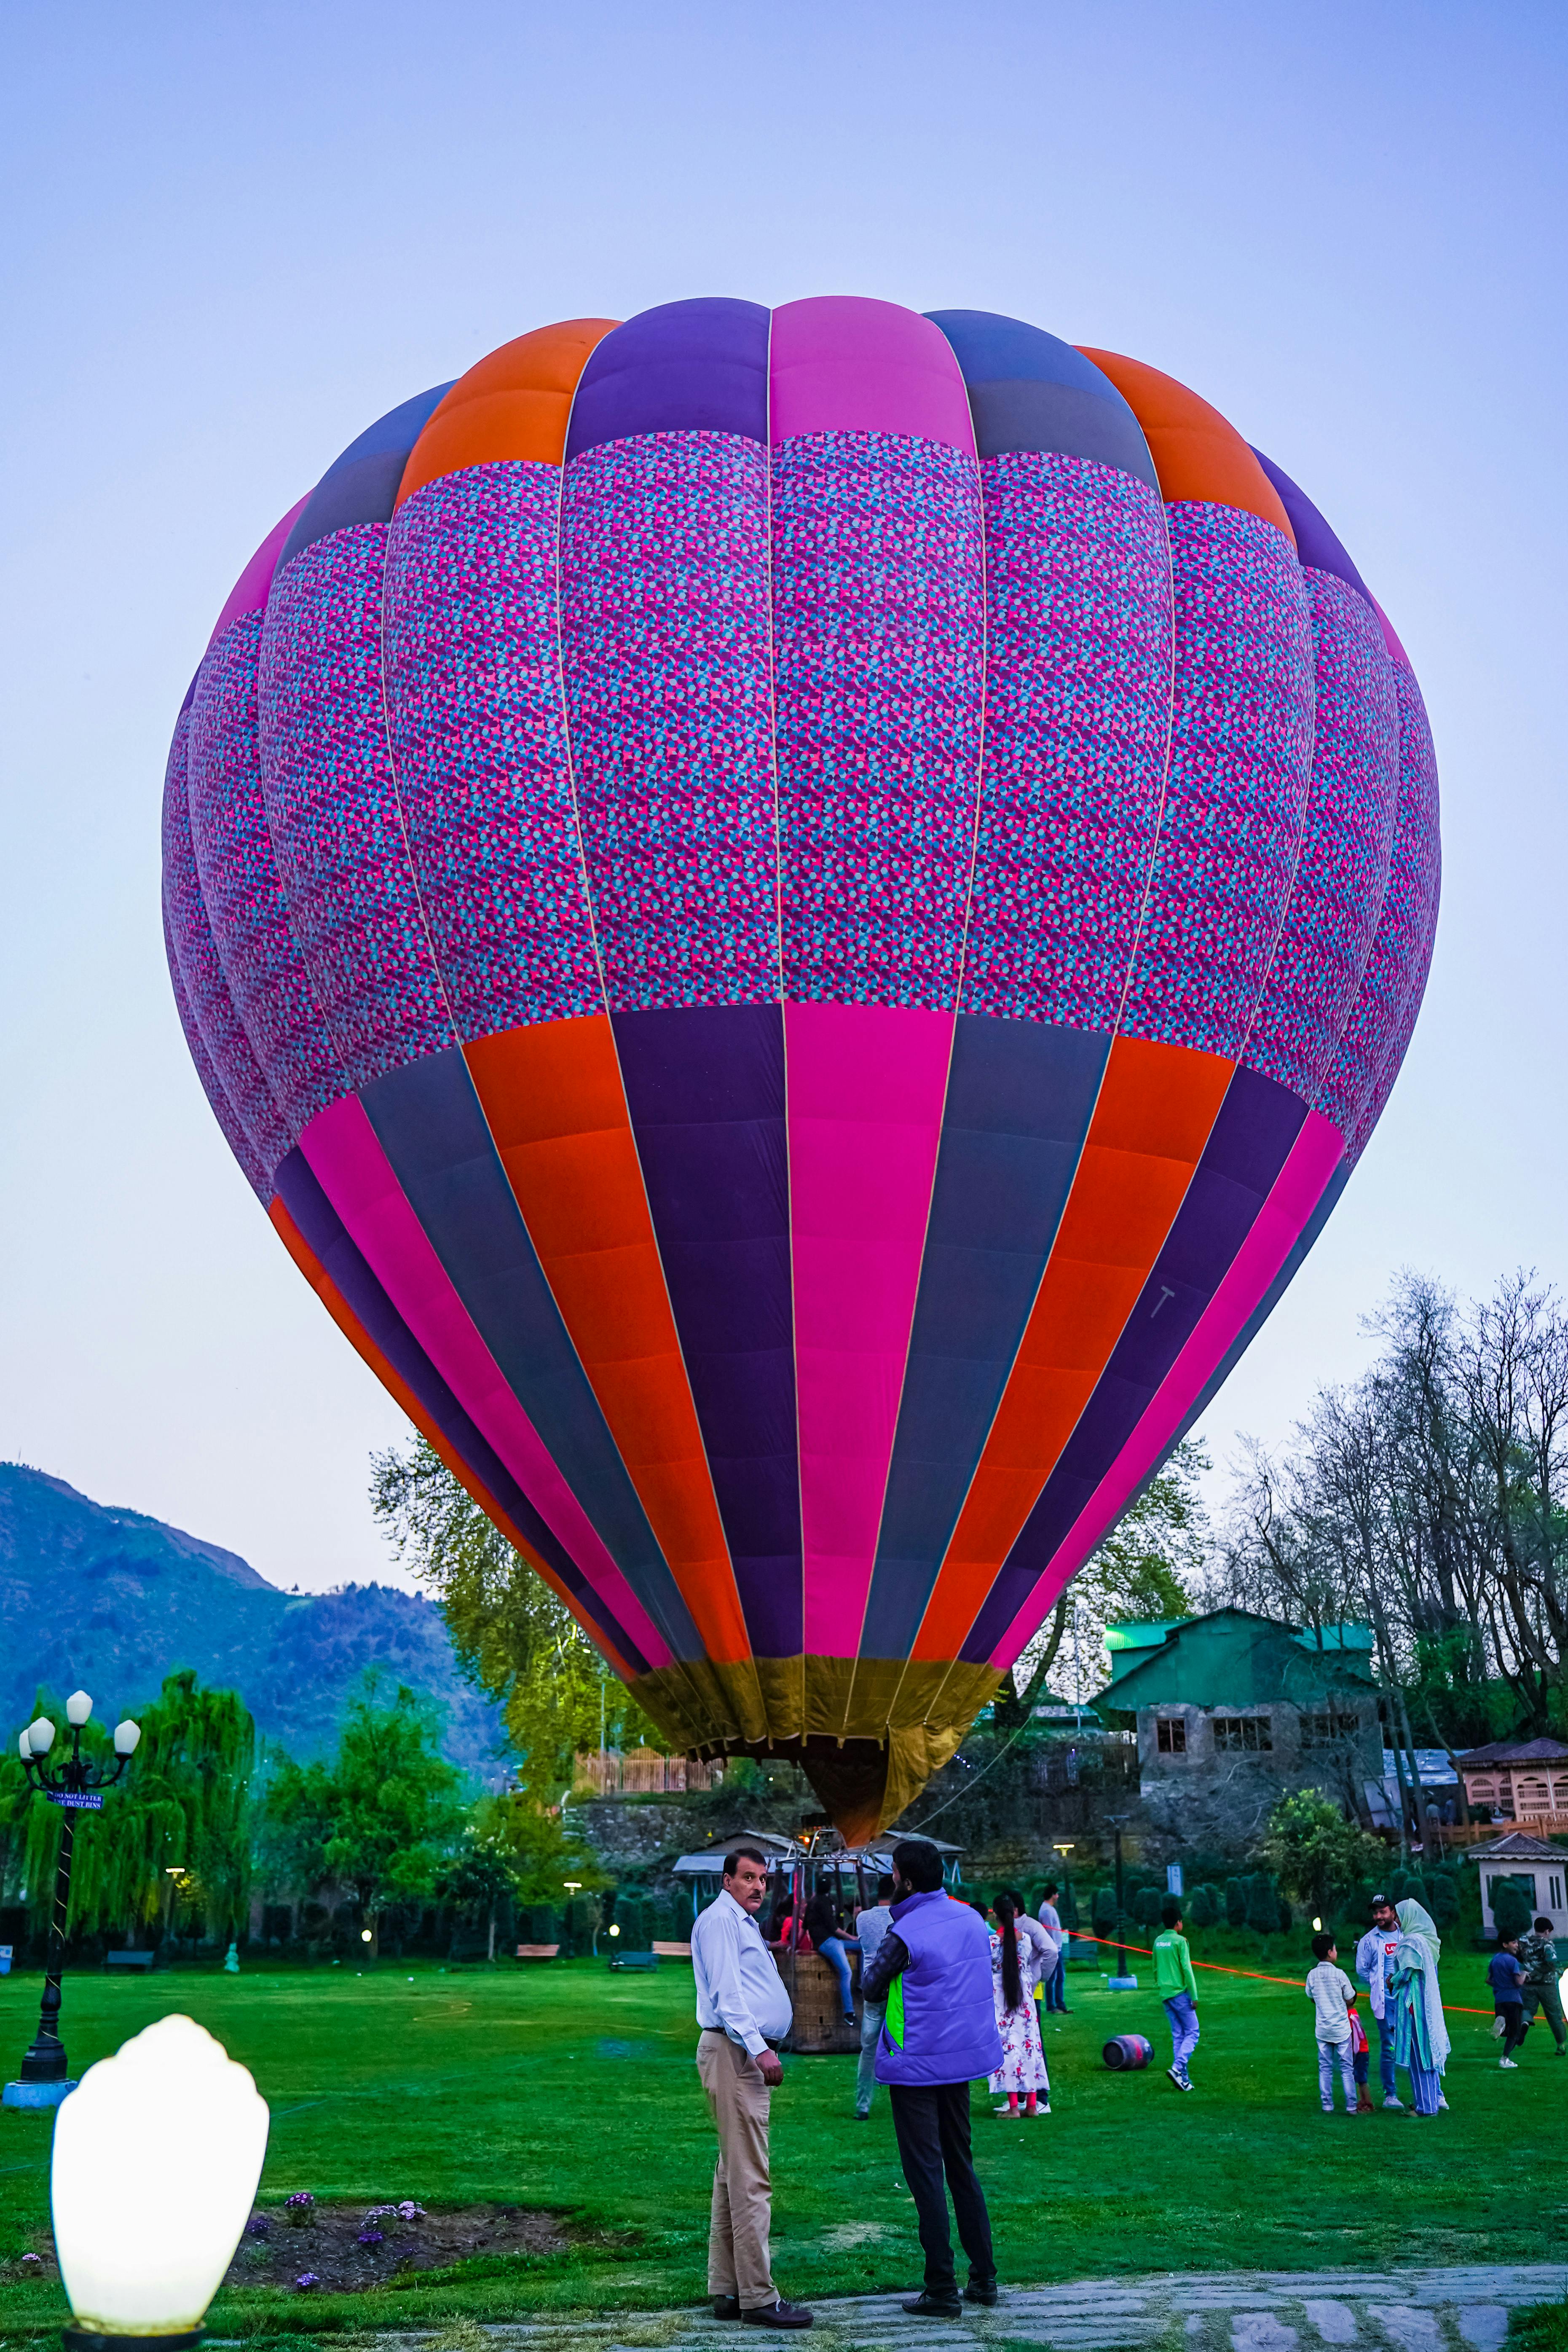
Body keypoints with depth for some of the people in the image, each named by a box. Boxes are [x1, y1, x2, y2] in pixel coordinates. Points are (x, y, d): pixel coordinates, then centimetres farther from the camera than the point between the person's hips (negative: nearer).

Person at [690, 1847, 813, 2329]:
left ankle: (727, 2291, 16)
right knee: (750, 2179, -11)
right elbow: (726, 1992, -19)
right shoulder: (720, 1920, -9)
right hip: (733, 2051, -11)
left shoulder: (744, 1924, 22)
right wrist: (759, 2049, -25)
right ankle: (758, 2298, -10)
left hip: (749, 2053, 11)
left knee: (733, 2174, 12)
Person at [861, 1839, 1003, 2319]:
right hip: (964, 2060, 7)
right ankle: (984, 2277, 21)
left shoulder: (904, 1935, -19)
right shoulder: (971, 1919, 2)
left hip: (917, 2065, -7)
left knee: (925, 2174, 1)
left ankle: (942, 2290, 4)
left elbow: (872, 1988, -6)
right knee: (961, 2165, 18)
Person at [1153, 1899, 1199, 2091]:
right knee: (1192, 2032, -1)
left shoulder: (1158, 1942, 10)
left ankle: (1183, 2078, 6)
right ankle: (1177, 2068, -18)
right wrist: (1194, 1996, -10)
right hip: (1180, 1993, -7)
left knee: (1178, 2036, 10)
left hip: (1165, 1995, 7)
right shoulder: (1180, 1941, -10)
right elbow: (1187, 1969, -13)